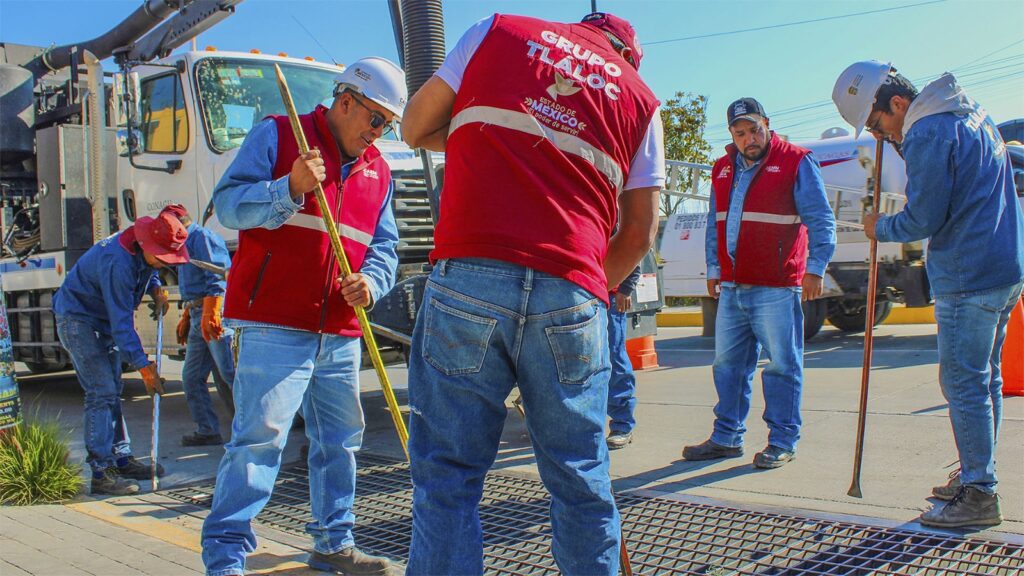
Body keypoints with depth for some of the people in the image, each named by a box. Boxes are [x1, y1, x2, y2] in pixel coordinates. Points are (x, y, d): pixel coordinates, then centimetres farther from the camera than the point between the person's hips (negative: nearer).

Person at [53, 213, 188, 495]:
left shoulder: (144, 251, -6)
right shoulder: (117, 262, -33)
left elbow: (147, 271, 20)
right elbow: (122, 322, -33)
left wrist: (156, 288, -3)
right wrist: (143, 366, -31)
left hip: (103, 321, 9)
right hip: (77, 320, -9)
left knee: (111, 391, 11)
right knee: (101, 393, -14)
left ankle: (122, 459, 17)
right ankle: (101, 472, -12)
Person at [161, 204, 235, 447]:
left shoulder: (202, 236, -6)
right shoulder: (186, 243, 25)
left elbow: (217, 277, -19)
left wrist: (210, 314, -26)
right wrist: (186, 318, 34)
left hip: (215, 311, -10)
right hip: (199, 315, 11)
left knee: (230, 372, -12)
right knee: (192, 376, 11)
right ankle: (208, 431, 16)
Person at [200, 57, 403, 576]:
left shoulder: (377, 170, 17)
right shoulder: (276, 136, 1)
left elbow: (384, 247, 13)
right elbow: (228, 203, -8)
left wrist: (370, 282, -9)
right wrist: (290, 189, -24)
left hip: (340, 335, 7)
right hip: (274, 325, -6)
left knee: (339, 440, 14)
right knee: (259, 438, -10)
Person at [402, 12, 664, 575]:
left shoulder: (496, 30, 16)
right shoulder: (640, 97, 19)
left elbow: (415, 129, 20)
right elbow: (640, 231, 15)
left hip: (467, 274, -1)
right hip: (573, 292, 2)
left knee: (446, 476, 4)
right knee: (581, 482, 13)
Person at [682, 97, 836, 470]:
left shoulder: (796, 162, -2)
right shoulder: (723, 169, 15)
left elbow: (820, 220, -5)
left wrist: (815, 268, -13)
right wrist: (713, 269, 20)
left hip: (777, 288, -6)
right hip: (732, 287, 6)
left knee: (783, 365, 0)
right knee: (728, 363, 10)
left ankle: (782, 442, 10)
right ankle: (727, 438, 21)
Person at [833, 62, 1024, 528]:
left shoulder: (927, 133, -16)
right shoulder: (970, 114, 15)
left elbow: (924, 218, -17)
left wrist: (881, 228, 1)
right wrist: (899, 144, 15)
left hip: (967, 277, -10)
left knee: (963, 383, -4)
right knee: (985, 379, 15)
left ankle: (979, 495, 1)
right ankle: (977, 477, 25)